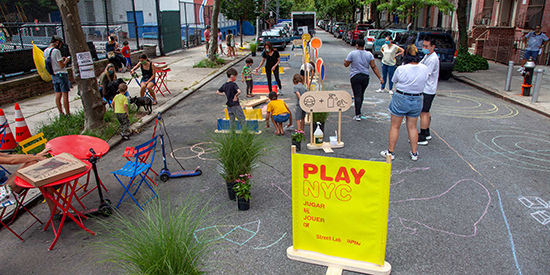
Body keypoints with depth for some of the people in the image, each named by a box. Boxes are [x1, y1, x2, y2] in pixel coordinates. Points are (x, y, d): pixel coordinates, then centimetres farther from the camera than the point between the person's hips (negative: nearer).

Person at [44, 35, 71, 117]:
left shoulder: (45, 51, 8)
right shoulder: (56, 51, -17)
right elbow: (62, 65, -17)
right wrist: (66, 60, 1)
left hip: (53, 75, 8)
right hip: (62, 74, -8)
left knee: (58, 95, 11)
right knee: (65, 95, -3)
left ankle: (61, 113, 16)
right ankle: (67, 114, 0)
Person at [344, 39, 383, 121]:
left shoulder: (352, 54, -6)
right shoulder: (369, 54, 3)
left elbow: (346, 64, 1)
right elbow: (374, 67, -2)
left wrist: (345, 60, 25)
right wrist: (380, 78, -2)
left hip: (355, 77, -3)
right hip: (365, 77, 3)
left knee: (357, 95, -6)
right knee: (361, 95, 17)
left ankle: (358, 115, -14)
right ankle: (358, 111, 30)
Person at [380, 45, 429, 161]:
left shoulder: (401, 69, -17)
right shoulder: (424, 68, -6)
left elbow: (394, 81, -2)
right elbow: (425, 80, 9)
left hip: (401, 99, -4)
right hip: (417, 100, 4)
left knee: (395, 126, 8)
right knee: (412, 127, 15)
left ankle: (390, 152, 15)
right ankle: (414, 153, 22)